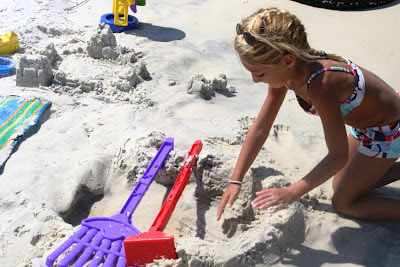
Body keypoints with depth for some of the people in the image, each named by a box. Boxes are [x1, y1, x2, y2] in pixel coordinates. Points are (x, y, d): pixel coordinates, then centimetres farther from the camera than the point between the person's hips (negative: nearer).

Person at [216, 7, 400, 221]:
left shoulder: (320, 85, -42)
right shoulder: (283, 71, -17)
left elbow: (338, 156, -31)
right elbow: (260, 128, -10)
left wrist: (291, 193, -31)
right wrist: (235, 181, -10)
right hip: (366, 125, 8)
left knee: (343, 202, 3)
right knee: (341, 186, 20)